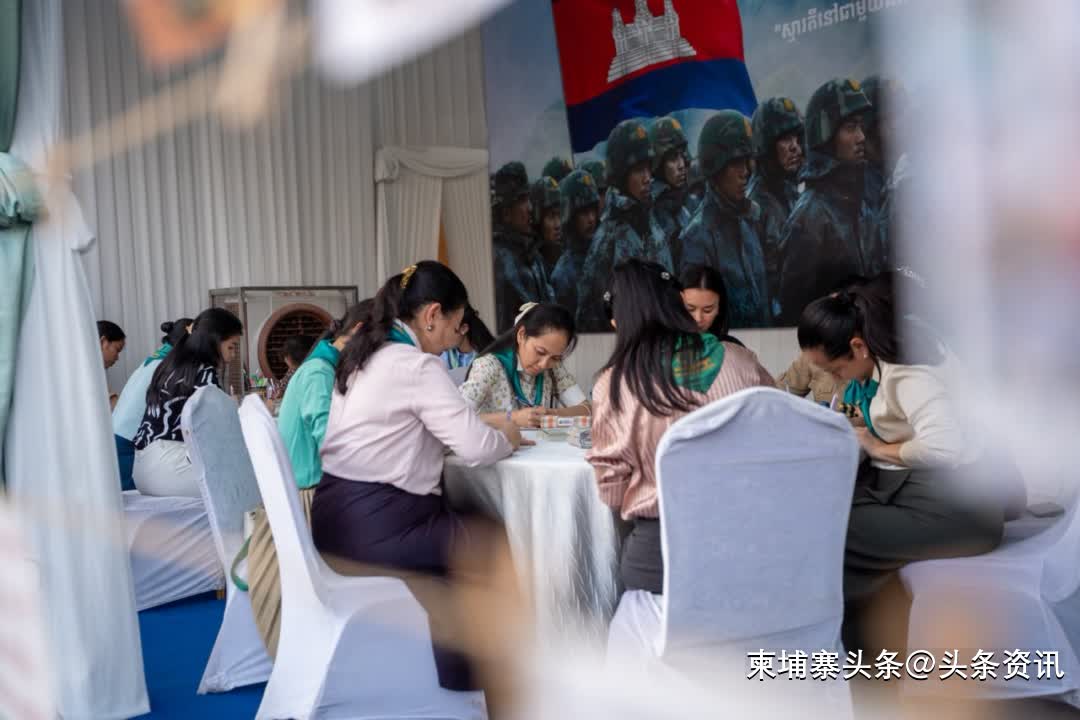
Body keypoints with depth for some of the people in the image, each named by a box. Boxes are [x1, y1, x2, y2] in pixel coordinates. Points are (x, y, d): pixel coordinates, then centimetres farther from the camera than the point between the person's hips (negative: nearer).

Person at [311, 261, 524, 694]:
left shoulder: (364, 355, 12)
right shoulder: (417, 365, -16)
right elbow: (476, 449, -20)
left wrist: (490, 428, 12)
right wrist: (506, 438, 2)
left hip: (340, 516, 9)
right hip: (372, 526, -9)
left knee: (459, 535, 23)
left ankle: (455, 664, 33)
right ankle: (463, 673, 26)